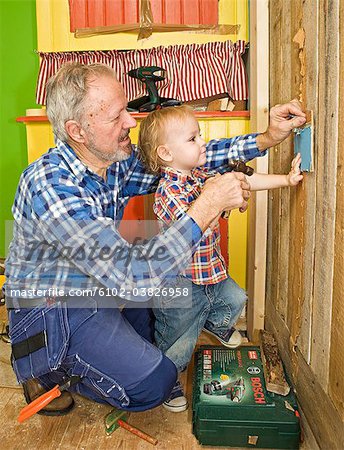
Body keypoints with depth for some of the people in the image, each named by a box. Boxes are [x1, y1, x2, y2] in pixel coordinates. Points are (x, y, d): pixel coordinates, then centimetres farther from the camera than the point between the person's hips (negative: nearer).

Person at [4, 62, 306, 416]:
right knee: (154, 382, -15)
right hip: (48, 307, -7)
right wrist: (208, 205, -35)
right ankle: (46, 371, 7)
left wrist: (266, 138, -10)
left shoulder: (117, 162, -9)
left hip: (98, 285, 8)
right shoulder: (49, 185, -33)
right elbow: (132, 278, -38)